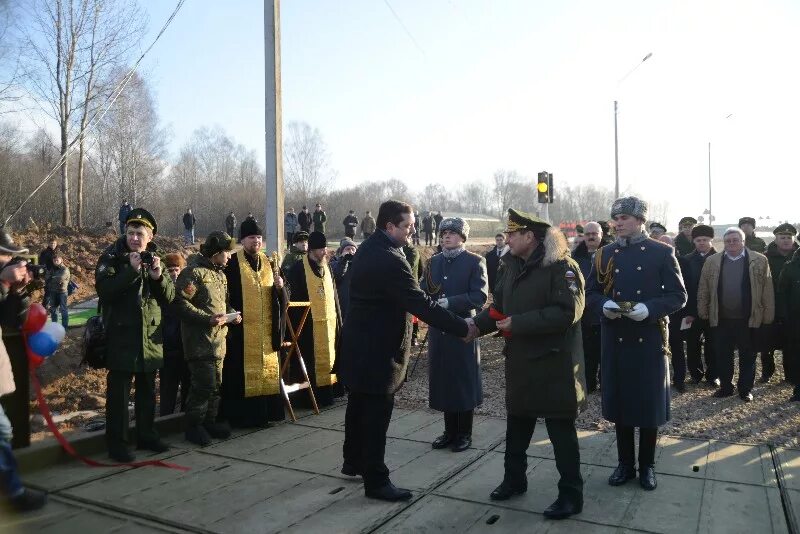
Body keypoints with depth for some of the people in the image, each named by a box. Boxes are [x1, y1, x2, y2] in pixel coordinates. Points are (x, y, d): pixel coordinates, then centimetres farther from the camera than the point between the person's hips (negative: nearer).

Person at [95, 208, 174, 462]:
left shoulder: (154, 258, 9)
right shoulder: (112, 257, -4)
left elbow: (169, 296, 4)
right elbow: (104, 291, -18)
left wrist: (158, 276, -15)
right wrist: (132, 270, -25)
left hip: (151, 336, 5)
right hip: (121, 336, -5)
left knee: (147, 389, 15)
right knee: (118, 391, 0)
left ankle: (146, 435, 28)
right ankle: (116, 442, 10)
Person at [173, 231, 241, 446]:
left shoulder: (220, 273, 18)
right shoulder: (193, 272, -10)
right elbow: (180, 303, -17)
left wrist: (231, 314, 7)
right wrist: (208, 318, -21)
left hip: (218, 339, 9)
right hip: (200, 339, -9)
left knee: (215, 383, 13)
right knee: (205, 383, -9)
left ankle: (210, 421, 26)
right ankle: (194, 426, 6)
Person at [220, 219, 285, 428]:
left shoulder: (269, 263, 13)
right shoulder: (232, 263, -3)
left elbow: (278, 297, 16)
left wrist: (280, 287, -5)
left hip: (266, 328, 5)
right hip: (242, 329, -5)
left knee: (267, 368, 8)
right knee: (244, 372, -3)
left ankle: (267, 411, 17)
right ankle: (244, 414, 5)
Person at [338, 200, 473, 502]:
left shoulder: (367, 249, 7)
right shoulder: (389, 259, -25)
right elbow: (421, 304, -26)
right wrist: (462, 328, -20)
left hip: (360, 344, 10)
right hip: (377, 349, -10)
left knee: (359, 407, 21)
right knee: (377, 415, 0)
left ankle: (353, 461, 37)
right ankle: (375, 481, 12)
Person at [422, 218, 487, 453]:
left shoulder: (474, 262, -4)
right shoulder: (434, 262, 11)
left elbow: (479, 296, -13)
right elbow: (423, 292, 7)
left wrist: (449, 302, -22)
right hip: (438, 329, 5)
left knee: (464, 382, 6)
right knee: (443, 381, 11)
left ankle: (464, 434, 21)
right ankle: (450, 431, 27)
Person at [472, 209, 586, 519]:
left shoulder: (562, 267, -16)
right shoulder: (511, 266, 8)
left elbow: (566, 312, -25)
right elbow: (500, 306, 11)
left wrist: (518, 323, -24)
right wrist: (477, 324, -8)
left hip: (554, 362, -8)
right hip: (519, 359, 8)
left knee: (561, 431, 4)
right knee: (516, 424, 19)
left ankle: (571, 495, 19)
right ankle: (514, 479, 37)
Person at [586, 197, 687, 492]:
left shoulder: (662, 252, -2)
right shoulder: (605, 254, 6)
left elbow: (678, 296, -3)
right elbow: (591, 292, 10)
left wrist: (649, 309, -20)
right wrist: (603, 306, -13)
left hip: (650, 340, -2)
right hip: (615, 340, 3)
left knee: (650, 403, 7)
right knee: (619, 401, 9)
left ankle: (647, 465, 25)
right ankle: (625, 464, 25)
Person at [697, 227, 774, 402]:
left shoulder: (759, 261, 0)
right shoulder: (712, 261, 4)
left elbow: (767, 290, -1)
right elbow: (703, 289, 6)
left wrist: (768, 316, -4)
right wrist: (703, 312, 1)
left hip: (748, 320, -1)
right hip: (721, 319, 1)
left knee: (747, 356, 10)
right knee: (723, 355, 10)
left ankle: (746, 389, 23)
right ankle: (725, 387, 24)